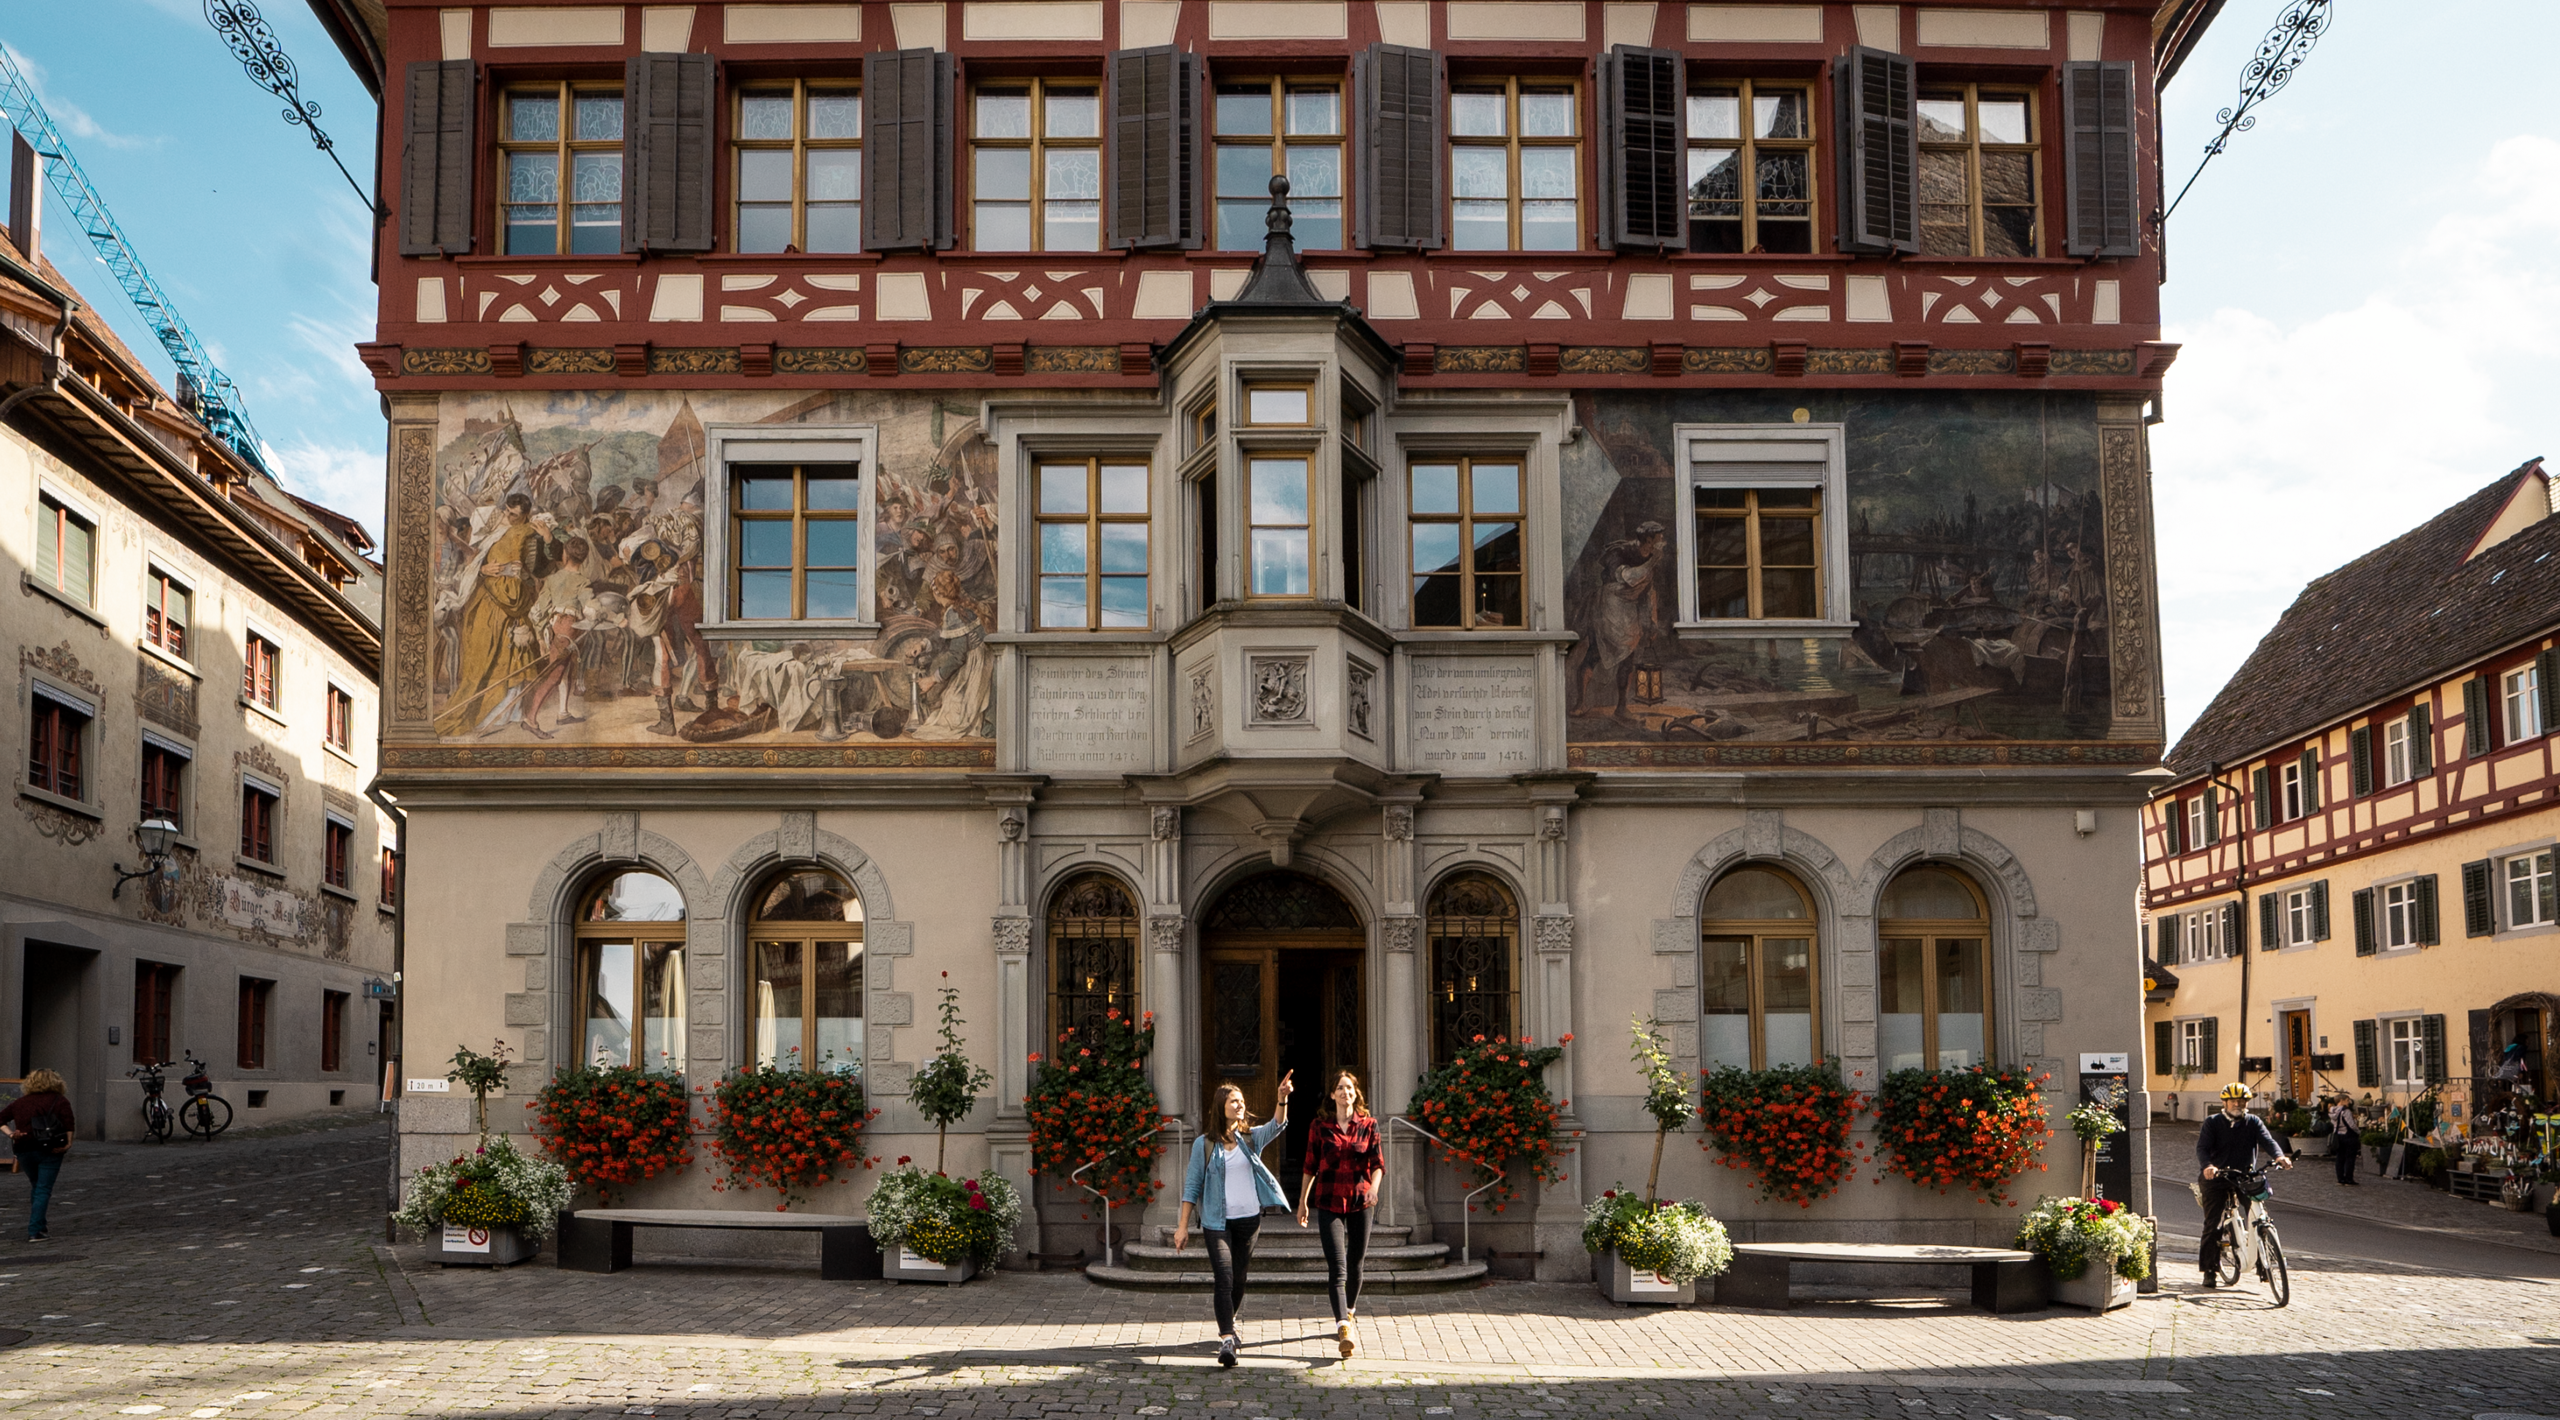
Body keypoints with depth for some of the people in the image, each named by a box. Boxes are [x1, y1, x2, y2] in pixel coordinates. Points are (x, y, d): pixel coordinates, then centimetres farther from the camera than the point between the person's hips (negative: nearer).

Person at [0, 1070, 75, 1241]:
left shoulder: (20, 1102, 16)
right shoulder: (60, 1100, 4)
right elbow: (69, 1124, -10)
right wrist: (68, 1143, -10)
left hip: (24, 1150, 4)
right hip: (49, 1150, -3)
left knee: (37, 1187, 22)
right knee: (43, 1191, -1)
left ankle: (39, 1226, 22)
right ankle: (34, 1232, -9)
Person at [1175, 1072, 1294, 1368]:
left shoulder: (1251, 1138, 5)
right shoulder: (1204, 1144, -2)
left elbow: (1277, 1125, -14)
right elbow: (1192, 1186, 0)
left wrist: (1283, 1099, -33)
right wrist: (1183, 1225, -3)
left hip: (1249, 1218, 3)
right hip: (1217, 1221, -3)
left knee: (1239, 1278, 13)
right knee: (1223, 1279, -15)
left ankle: (1230, 1321, 38)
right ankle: (1226, 1339, -21)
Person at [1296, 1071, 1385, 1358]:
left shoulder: (1369, 1124, 3)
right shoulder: (1320, 1126, 1)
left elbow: (1377, 1163, -3)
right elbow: (1310, 1166, 8)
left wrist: (1373, 1187, -22)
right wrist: (1302, 1201, 11)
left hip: (1360, 1202, 2)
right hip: (1329, 1202, -2)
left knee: (1355, 1264, 13)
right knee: (1337, 1268, -12)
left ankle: (1349, 1310, 39)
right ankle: (1344, 1329, -22)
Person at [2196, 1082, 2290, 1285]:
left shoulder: (2253, 1122, 6)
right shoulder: (2212, 1122, 0)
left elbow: (2267, 1140, -11)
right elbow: (2202, 1147, -11)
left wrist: (2279, 1156, -34)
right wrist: (2208, 1166, -33)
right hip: (2218, 1177, -2)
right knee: (2213, 1225, -4)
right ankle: (2209, 1270, 4)